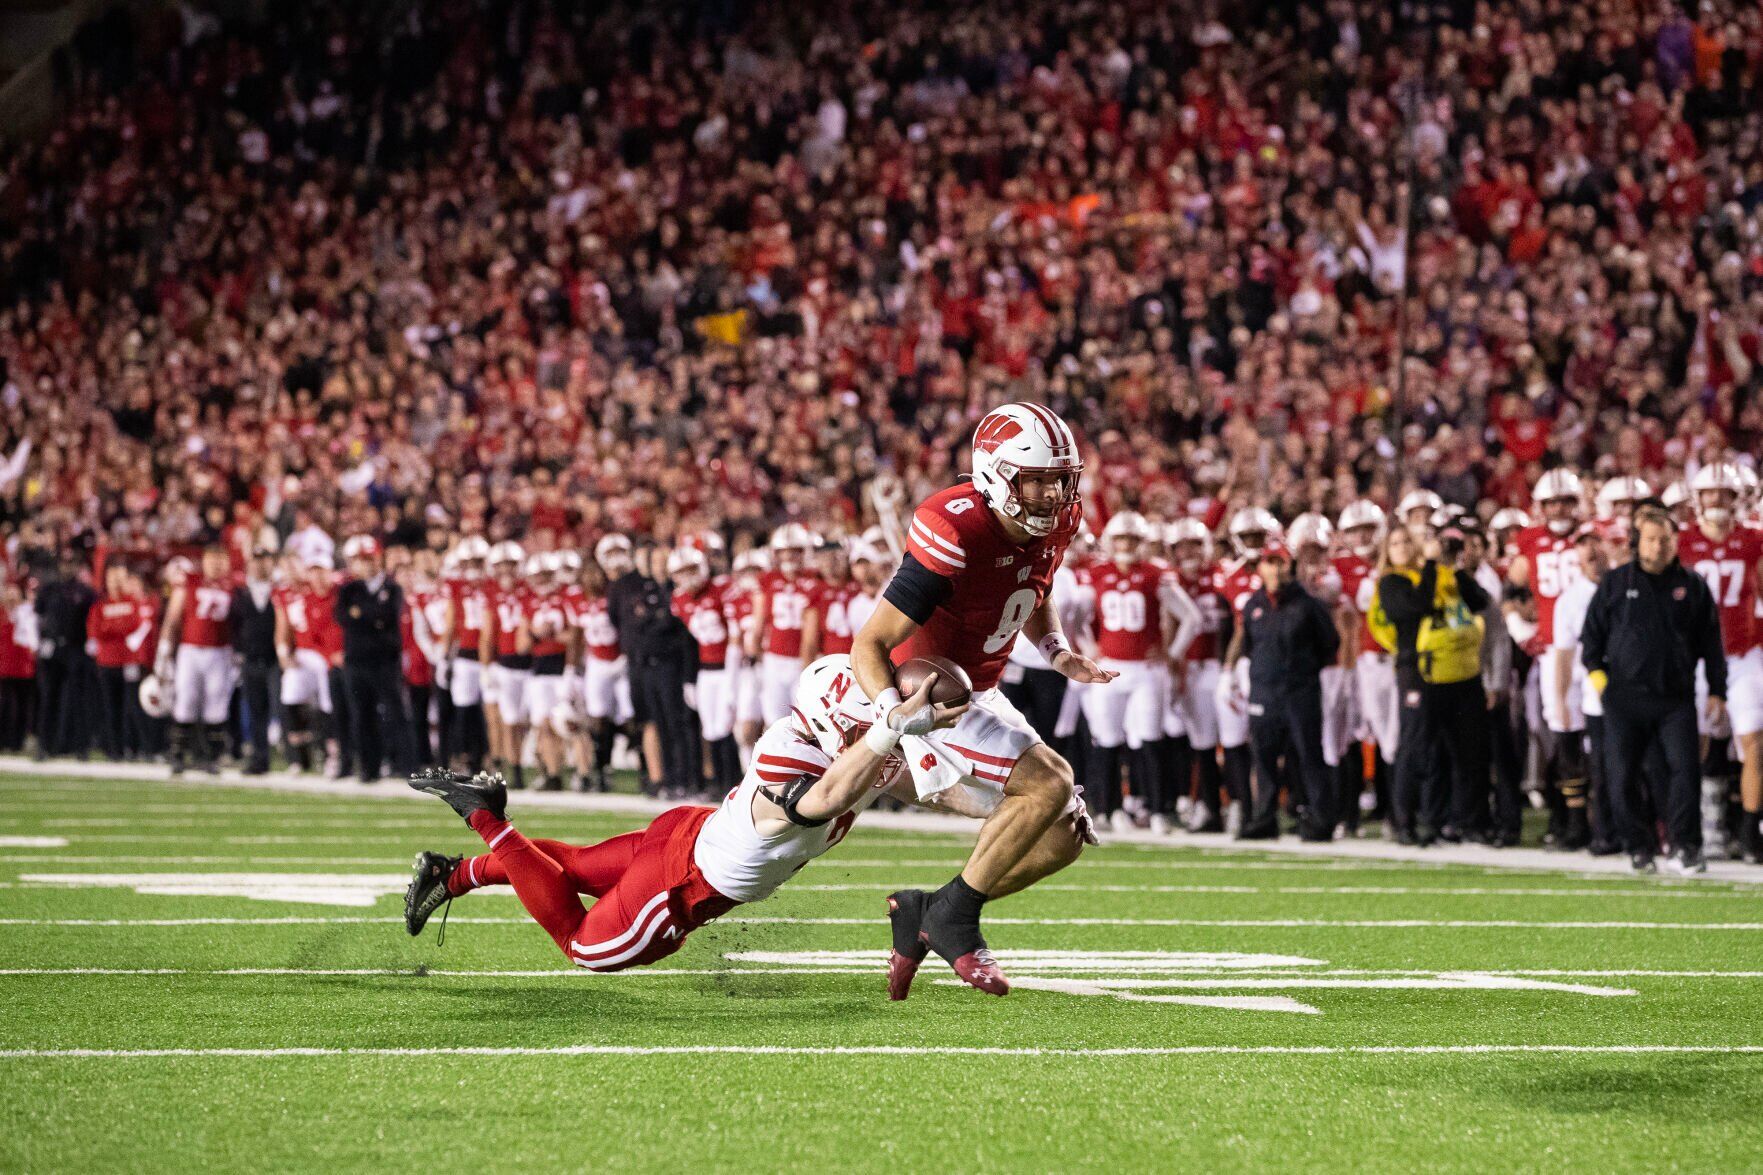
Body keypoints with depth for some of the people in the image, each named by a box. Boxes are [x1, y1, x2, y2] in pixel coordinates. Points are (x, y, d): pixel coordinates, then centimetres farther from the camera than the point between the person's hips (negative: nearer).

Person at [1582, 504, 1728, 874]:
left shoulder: (1692, 586, 7)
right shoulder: (1615, 583, 6)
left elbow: (1711, 642, 11)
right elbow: (1592, 632, 12)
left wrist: (1716, 691, 8)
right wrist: (1597, 673, 2)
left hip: (1676, 696, 0)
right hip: (1625, 697, 0)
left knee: (1684, 770, -10)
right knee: (1623, 777, -1)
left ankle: (1684, 848, -5)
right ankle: (1639, 848, 9)